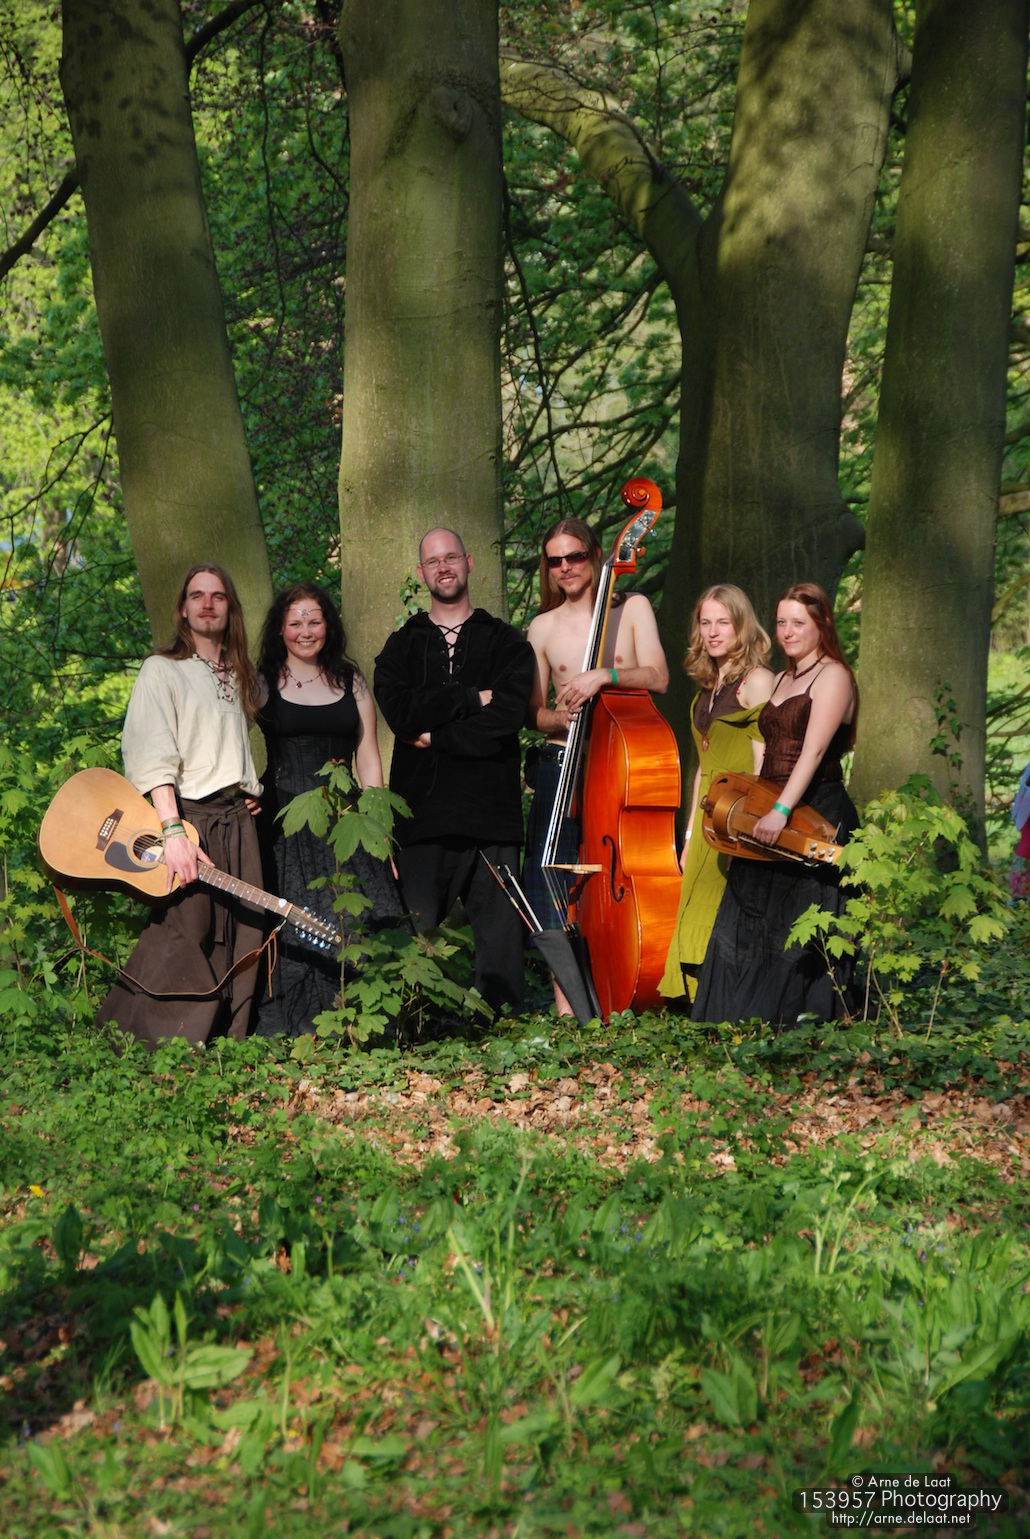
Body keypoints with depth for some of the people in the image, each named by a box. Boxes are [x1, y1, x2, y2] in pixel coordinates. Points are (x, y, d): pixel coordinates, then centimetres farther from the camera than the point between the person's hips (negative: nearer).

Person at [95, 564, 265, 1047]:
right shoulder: (163, 669, -2)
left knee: (240, 945, 2)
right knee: (182, 942, -9)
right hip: (188, 817, -7)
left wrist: (252, 792, 10)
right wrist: (173, 831, -23)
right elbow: (152, 757, -13)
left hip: (237, 822, 7)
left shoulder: (239, 678, 19)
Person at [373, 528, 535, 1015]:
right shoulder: (401, 646, 18)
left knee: (499, 934, -2)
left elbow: (508, 716, -5)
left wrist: (434, 735, -4)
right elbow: (400, 711, -3)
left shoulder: (505, 642, 13)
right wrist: (473, 699, -6)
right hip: (421, 814, 1)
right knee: (416, 934, -7)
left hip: (492, 813, -1)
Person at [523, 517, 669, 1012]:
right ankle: (566, 1003, 2)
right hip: (562, 766, 2)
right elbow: (533, 712, 11)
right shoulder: (543, 627, 10)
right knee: (556, 884, -4)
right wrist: (558, 718, -10)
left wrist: (605, 675, -23)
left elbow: (658, 677, -8)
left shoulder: (632, 609, 5)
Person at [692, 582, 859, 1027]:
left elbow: (813, 751, -19)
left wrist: (781, 811, -29)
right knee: (748, 922, 4)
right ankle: (748, 1025, 7)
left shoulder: (833, 676, -7)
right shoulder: (782, 680, 19)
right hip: (767, 815, 8)